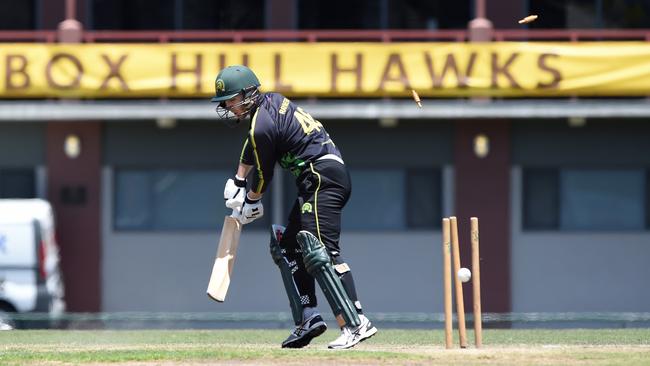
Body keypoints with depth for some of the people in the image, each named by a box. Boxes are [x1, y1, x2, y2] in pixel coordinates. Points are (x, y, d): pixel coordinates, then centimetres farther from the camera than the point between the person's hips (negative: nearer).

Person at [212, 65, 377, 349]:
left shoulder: (262, 126, -16)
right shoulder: (272, 100, 13)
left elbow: (263, 175, -4)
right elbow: (252, 144, 31)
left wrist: (251, 200, 15)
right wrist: (237, 181, 33)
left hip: (322, 178, -11)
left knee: (319, 250, -21)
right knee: (289, 247, 17)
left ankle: (356, 324, -31)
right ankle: (308, 319, 13)